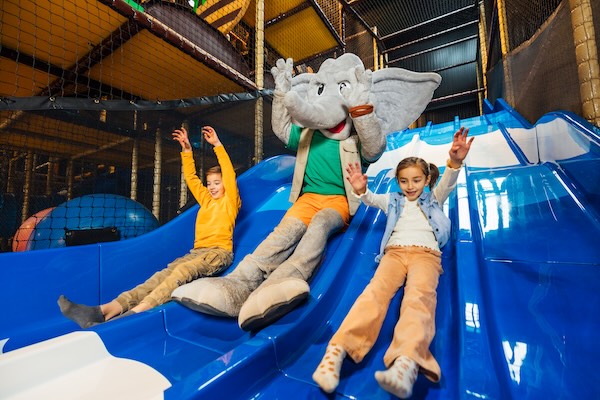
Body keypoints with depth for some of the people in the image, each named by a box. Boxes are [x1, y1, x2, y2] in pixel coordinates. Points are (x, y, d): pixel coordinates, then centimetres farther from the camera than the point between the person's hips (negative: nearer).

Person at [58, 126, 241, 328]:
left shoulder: (230, 202, 8)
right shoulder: (206, 200, 24)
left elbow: (230, 173, -2)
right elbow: (191, 178, 27)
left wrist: (217, 145, -4)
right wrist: (187, 150, 22)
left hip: (219, 252, -5)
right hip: (198, 251, 5)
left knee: (182, 271, -32)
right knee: (164, 274, -19)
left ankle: (135, 313, -46)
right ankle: (107, 309, -35)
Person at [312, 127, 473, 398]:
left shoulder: (433, 200, 25)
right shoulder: (393, 200, 28)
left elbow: (447, 184, 5)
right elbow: (371, 199, 10)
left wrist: (454, 162, -18)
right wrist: (361, 191, -16)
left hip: (425, 253, 0)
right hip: (395, 251, 1)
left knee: (419, 296, -32)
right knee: (376, 290, -27)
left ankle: (407, 362, -55)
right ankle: (336, 350, -44)